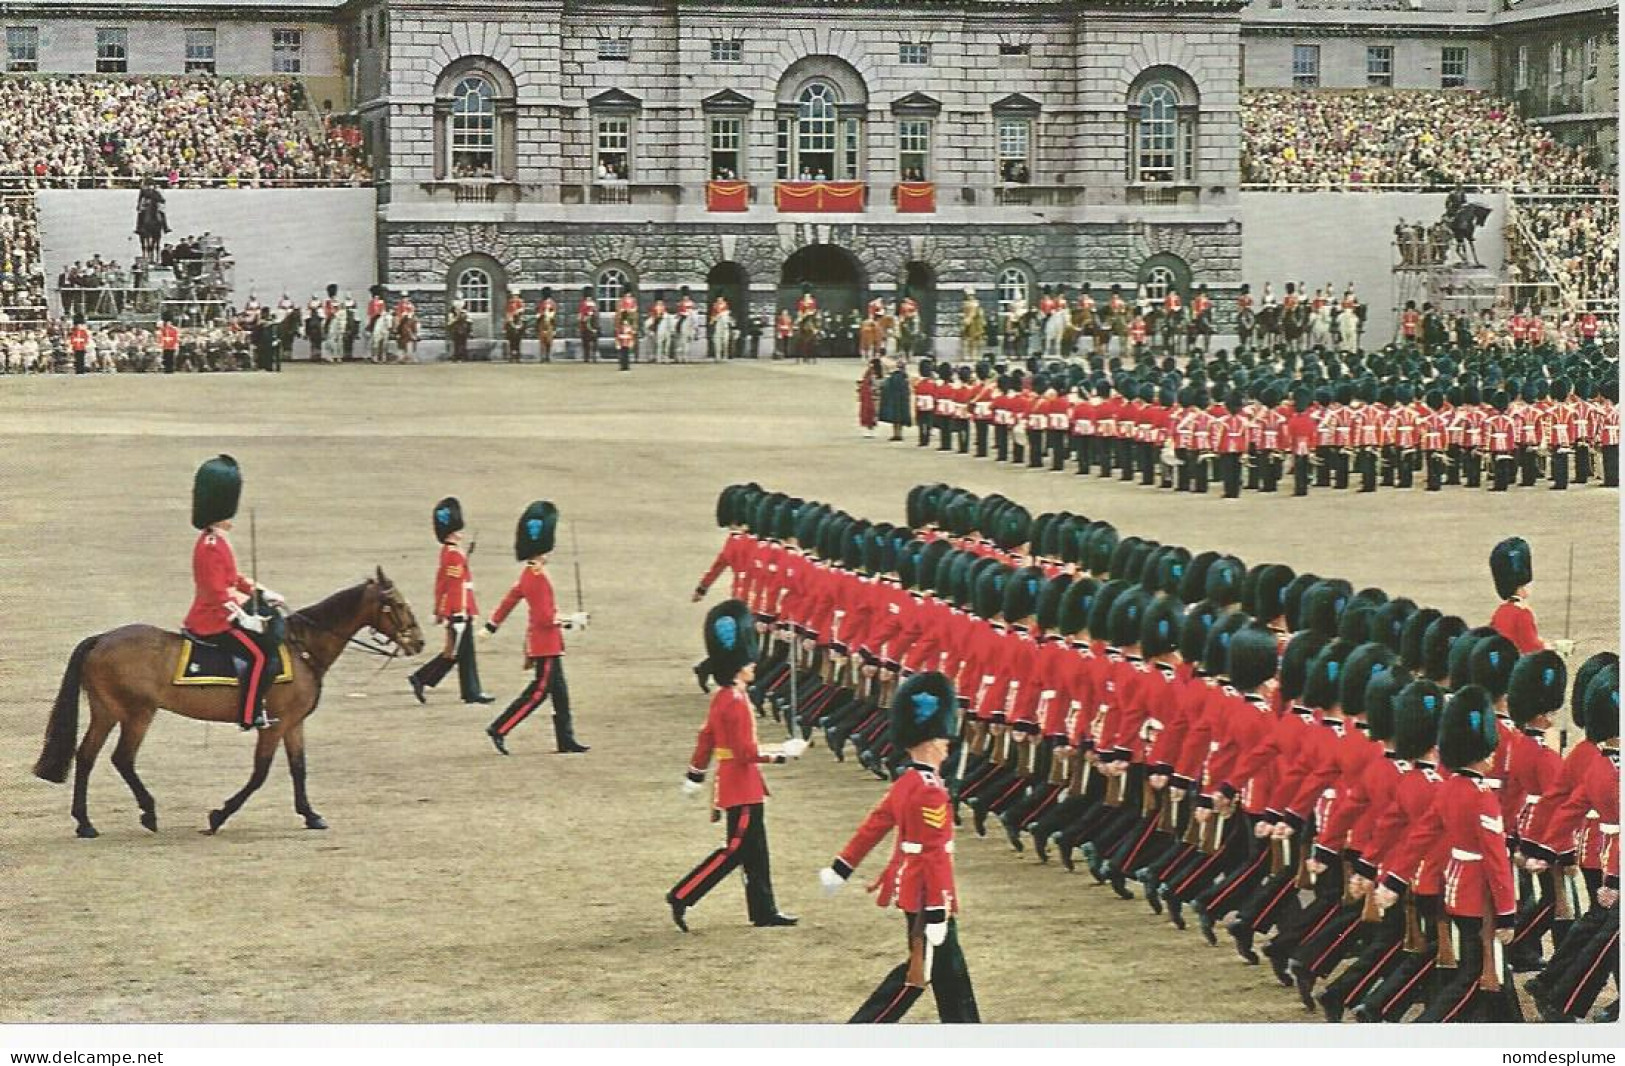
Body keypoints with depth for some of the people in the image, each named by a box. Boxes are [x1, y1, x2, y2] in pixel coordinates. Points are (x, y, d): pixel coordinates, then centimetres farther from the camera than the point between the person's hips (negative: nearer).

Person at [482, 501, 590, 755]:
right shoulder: (538, 578, -20)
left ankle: (566, 740, 14)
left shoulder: (529, 574, 10)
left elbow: (510, 599, 18)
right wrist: (572, 621, -14)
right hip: (545, 644, -10)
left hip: (543, 644, 10)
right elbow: (546, 618, -24)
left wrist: (491, 626, 25)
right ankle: (499, 730, -5)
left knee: (559, 691, 11)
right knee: (538, 691, -6)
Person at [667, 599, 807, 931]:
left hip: (743, 787, 10)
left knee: (755, 849, 13)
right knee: (735, 849, -5)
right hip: (741, 788, -10)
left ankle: (764, 911, 18)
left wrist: (695, 775, 24)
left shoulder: (723, 697, 9)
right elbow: (747, 753, -24)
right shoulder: (736, 702, -22)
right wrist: (784, 753, -19)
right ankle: (681, 897, -4)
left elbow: (706, 736, 17)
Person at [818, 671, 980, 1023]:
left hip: (909, 886, 10)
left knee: (949, 969, 15)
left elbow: (874, 825, 12)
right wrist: (937, 913, -23)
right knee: (919, 974, -1)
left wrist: (841, 868, 18)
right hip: (926, 899, -10)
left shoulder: (906, 783, 7)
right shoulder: (930, 792, -22)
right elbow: (934, 854, -24)